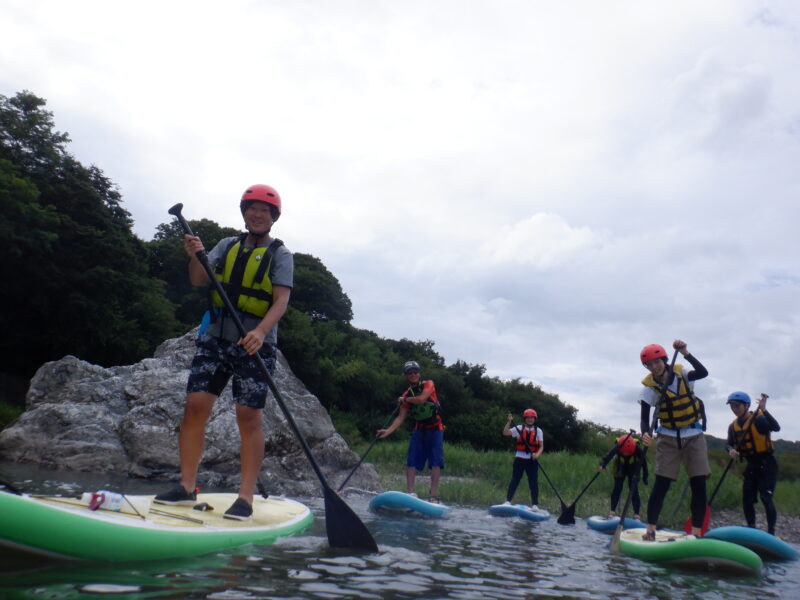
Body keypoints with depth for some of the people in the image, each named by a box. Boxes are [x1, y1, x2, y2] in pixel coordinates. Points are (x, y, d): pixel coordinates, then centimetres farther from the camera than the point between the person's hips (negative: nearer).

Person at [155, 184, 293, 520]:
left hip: (254, 346, -4)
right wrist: (195, 256, -18)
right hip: (214, 340, 4)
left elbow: (281, 300, -11)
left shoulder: (279, 255, 2)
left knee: (249, 417, -6)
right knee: (195, 406, -1)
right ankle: (186, 487, 11)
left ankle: (245, 497, 0)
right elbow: (198, 281, 3)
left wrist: (261, 331, -28)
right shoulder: (227, 246, 14)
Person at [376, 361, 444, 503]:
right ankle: (410, 493, -5)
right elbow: (401, 417, 3)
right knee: (411, 462, -5)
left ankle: (433, 496, -10)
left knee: (436, 462, -10)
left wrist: (405, 399, -2)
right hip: (418, 430, 4)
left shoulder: (428, 384, -1)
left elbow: (421, 399, -20)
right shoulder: (406, 394, 9)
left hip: (435, 428, -4)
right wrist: (388, 430, -11)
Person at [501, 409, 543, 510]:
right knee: (514, 480, -2)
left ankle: (534, 504, 11)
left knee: (534, 482, 3)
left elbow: (541, 446, 3)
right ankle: (508, 501, 0)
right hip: (519, 458, -1)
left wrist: (537, 454, -16)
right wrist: (509, 422, -17)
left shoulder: (538, 431, 7)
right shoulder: (518, 428, 4)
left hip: (532, 460, 1)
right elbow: (505, 433, -7)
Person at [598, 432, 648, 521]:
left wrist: (645, 477, -28)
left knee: (634, 490, -9)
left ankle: (636, 514, -2)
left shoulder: (638, 449, -34)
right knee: (617, 488, -11)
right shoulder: (617, 447, -37)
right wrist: (602, 465, -71)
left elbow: (643, 462, -25)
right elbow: (609, 454, -54)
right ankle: (612, 511, -4)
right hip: (620, 468, 0)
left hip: (633, 469, 0)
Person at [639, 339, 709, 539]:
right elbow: (645, 418, -11)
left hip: (694, 436, 1)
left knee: (699, 484, -3)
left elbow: (703, 373, -27)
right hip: (668, 438, -1)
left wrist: (686, 353, -35)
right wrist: (645, 434, -29)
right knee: (661, 484, -7)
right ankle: (651, 529, -3)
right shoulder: (649, 386, -9)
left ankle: (696, 533, 2)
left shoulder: (681, 373, -7)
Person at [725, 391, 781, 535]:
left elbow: (776, 428, -34)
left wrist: (763, 410, -46)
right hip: (751, 465, 7)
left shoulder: (759, 419, -16)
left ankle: (771, 532, -7)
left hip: (767, 464, -7)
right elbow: (729, 444, 6)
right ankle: (751, 529, 22)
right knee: (747, 499, 7)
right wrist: (731, 450, -18)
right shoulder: (733, 426, 4)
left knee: (766, 497, -15)